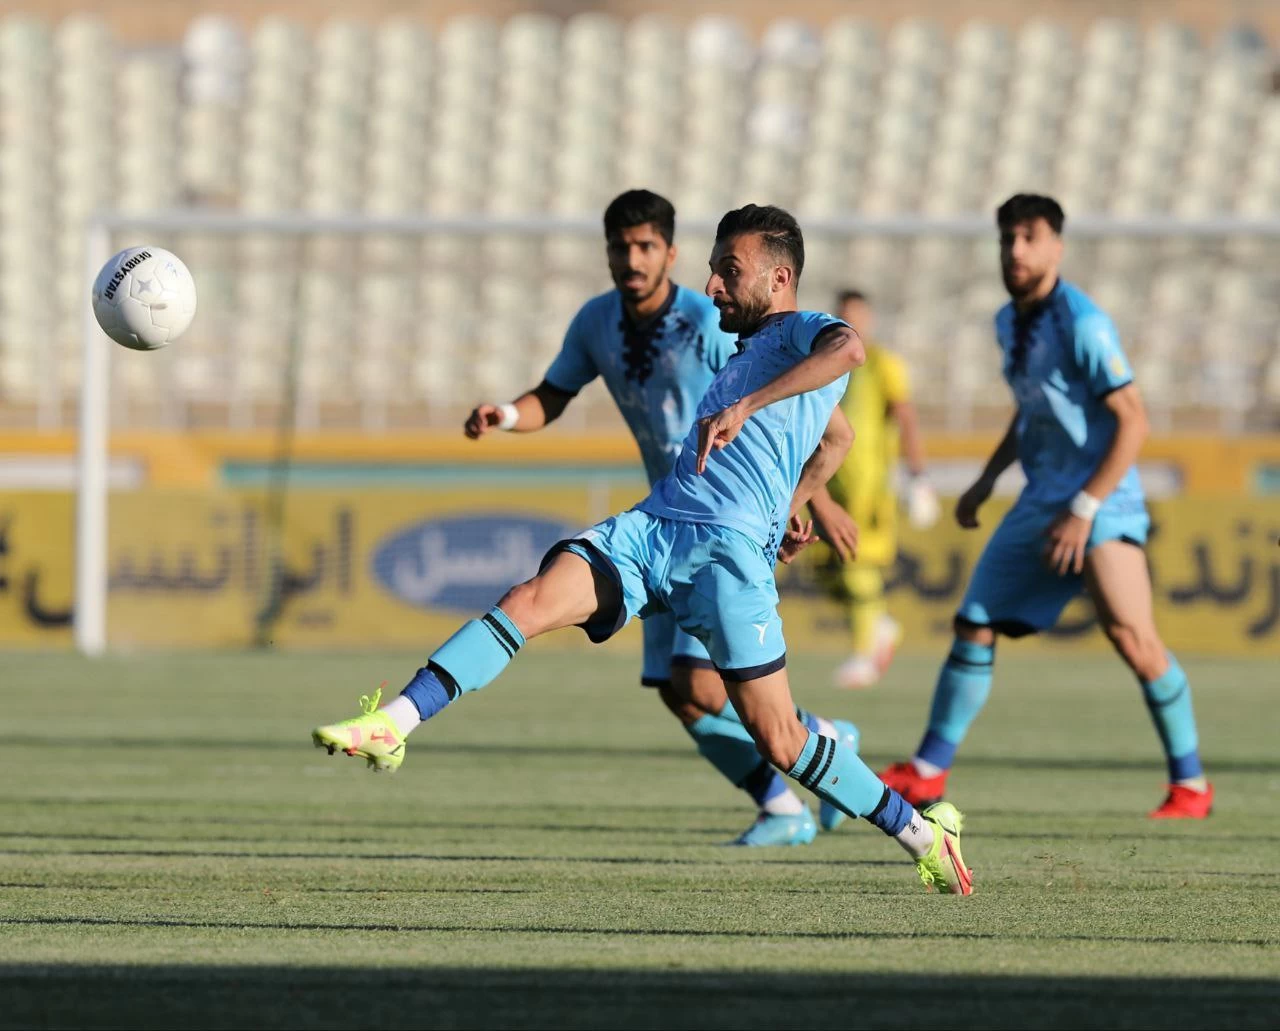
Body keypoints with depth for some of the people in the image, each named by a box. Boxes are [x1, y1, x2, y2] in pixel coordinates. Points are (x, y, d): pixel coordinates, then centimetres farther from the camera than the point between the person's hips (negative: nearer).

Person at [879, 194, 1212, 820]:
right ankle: (927, 772, 13)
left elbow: (1132, 421, -18)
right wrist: (986, 481, 20)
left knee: (1129, 633, -19)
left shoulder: (1082, 325, -15)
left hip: (1102, 502, -8)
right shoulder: (1009, 323, 10)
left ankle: (1190, 783, -8)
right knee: (974, 625, 4)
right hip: (1039, 503, 8)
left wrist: (1084, 510, -21)